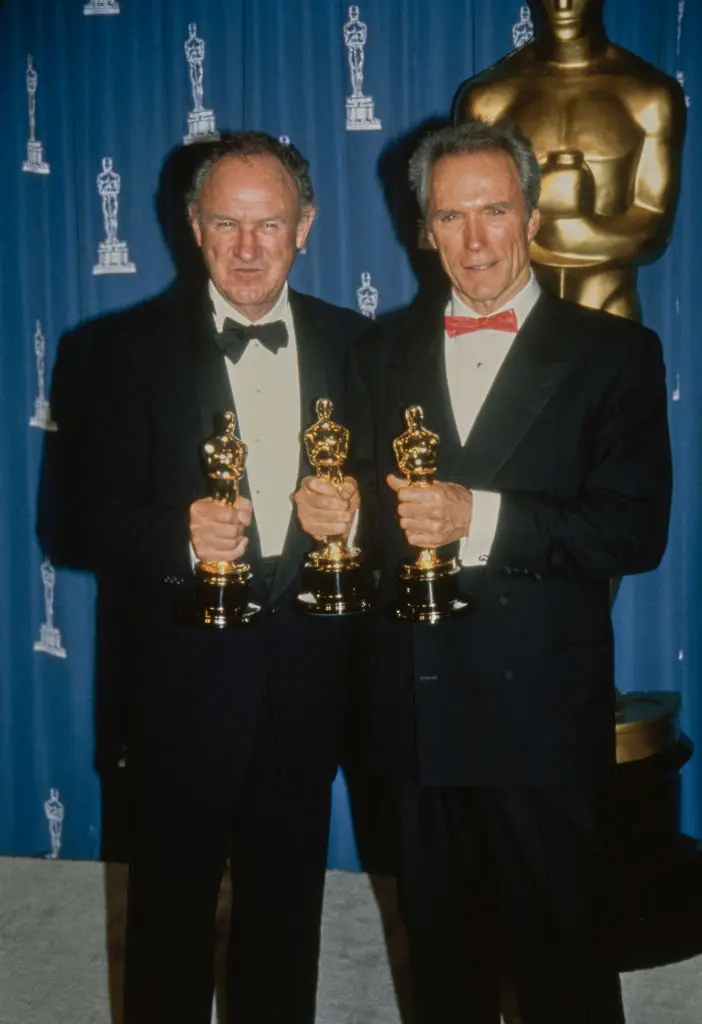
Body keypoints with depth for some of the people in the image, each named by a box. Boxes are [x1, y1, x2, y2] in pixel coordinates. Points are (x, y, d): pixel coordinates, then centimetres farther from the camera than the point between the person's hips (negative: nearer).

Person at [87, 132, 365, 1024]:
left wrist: (351, 517, -16)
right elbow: (106, 523, -8)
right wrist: (183, 538, -27)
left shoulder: (351, 344, 4)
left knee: (287, 893, 19)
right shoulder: (133, 348, -5)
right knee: (171, 894, 11)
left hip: (307, 671, 3)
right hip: (183, 671, -2)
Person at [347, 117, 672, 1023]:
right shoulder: (383, 350, 11)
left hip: (541, 712, -3)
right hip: (413, 706, 4)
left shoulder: (614, 353, -1)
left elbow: (637, 530, -11)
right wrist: (393, 517, -15)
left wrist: (481, 518, -21)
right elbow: (357, 499, 8)